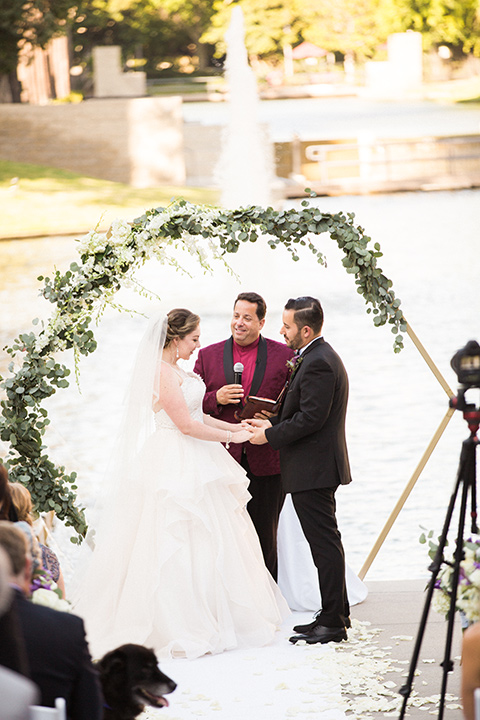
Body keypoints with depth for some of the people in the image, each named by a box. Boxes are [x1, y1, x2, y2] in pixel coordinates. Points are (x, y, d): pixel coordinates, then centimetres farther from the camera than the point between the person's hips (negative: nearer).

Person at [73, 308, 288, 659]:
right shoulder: (163, 373, -18)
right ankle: (178, 628, 0)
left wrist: (234, 426, 10)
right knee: (177, 545, -5)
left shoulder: (175, 370, 13)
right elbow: (186, 424, -21)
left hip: (191, 468, 10)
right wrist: (231, 437, -12)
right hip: (175, 468, -10)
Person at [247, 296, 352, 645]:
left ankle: (332, 623, -4)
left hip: (313, 470, -11)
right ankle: (337, 613, 23)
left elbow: (311, 418, -23)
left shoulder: (317, 364, -19)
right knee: (326, 541, 16)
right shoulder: (322, 357, 15)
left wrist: (270, 435, -13)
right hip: (319, 468, 11)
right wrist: (273, 424, 6)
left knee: (324, 543, -7)